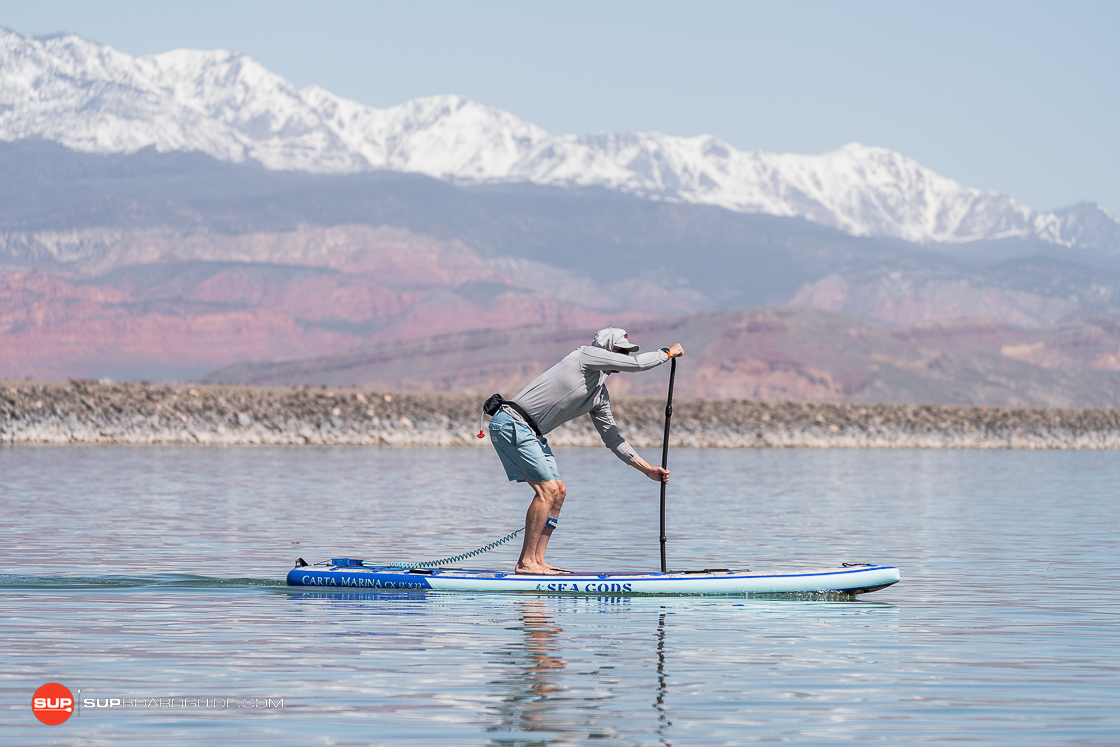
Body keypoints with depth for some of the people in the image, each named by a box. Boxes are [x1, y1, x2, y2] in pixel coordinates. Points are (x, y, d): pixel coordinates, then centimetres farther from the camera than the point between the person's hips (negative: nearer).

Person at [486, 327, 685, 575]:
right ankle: (526, 562, -12)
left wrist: (647, 469, 19)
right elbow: (638, 364, -12)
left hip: (532, 434, 10)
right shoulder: (588, 355, -7)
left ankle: (536, 560, 8)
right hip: (512, 423, -10)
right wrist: (668, 353, 6)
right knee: (547, 490, -14)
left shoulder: (600, 395, 18)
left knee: (558, 491, 7)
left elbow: (613, 438, 23)